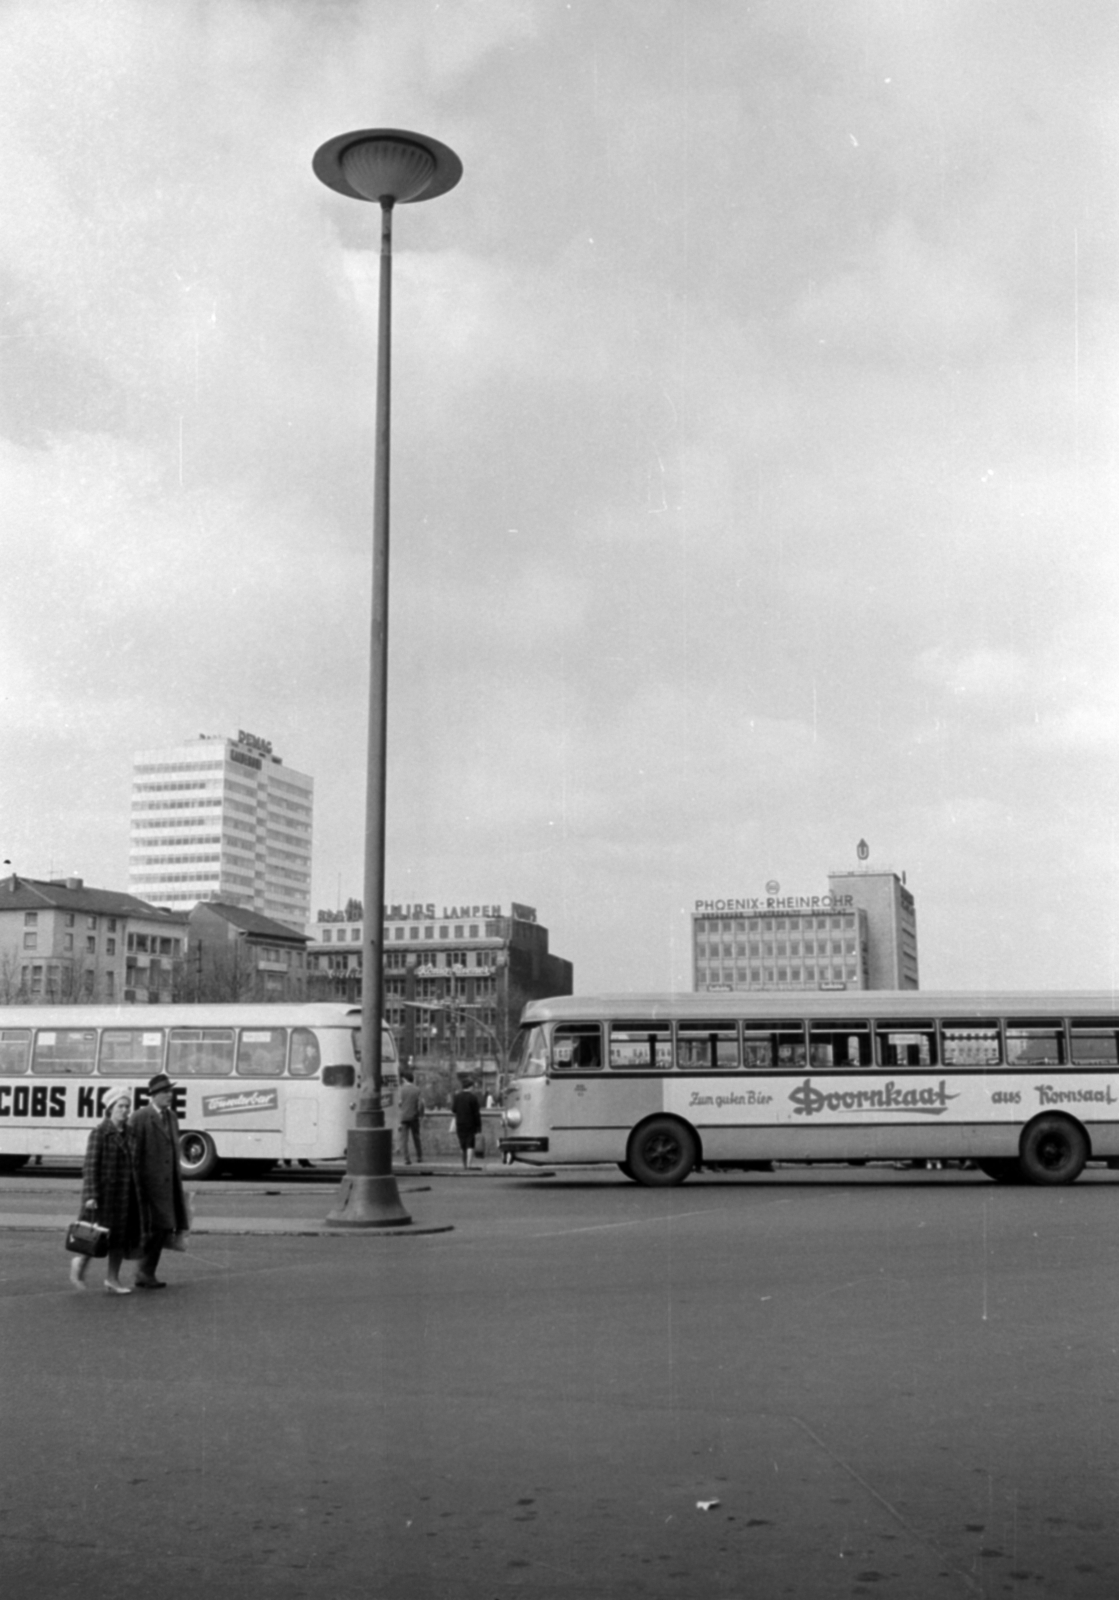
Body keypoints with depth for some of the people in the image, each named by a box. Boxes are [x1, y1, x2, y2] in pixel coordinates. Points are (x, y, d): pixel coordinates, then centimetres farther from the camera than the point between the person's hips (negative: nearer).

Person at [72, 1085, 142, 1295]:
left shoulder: (128, 1133, 9)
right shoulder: (100, 1132, -10)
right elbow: (90, 1166, -13)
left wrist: (136, 1195, 13)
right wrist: (90, 1196, -19)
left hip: (125, 1194, 6)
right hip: (104, 1193, -6)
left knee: (123, 1236, 6)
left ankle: (112, 1280, 15)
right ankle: (81, 1262, 27)